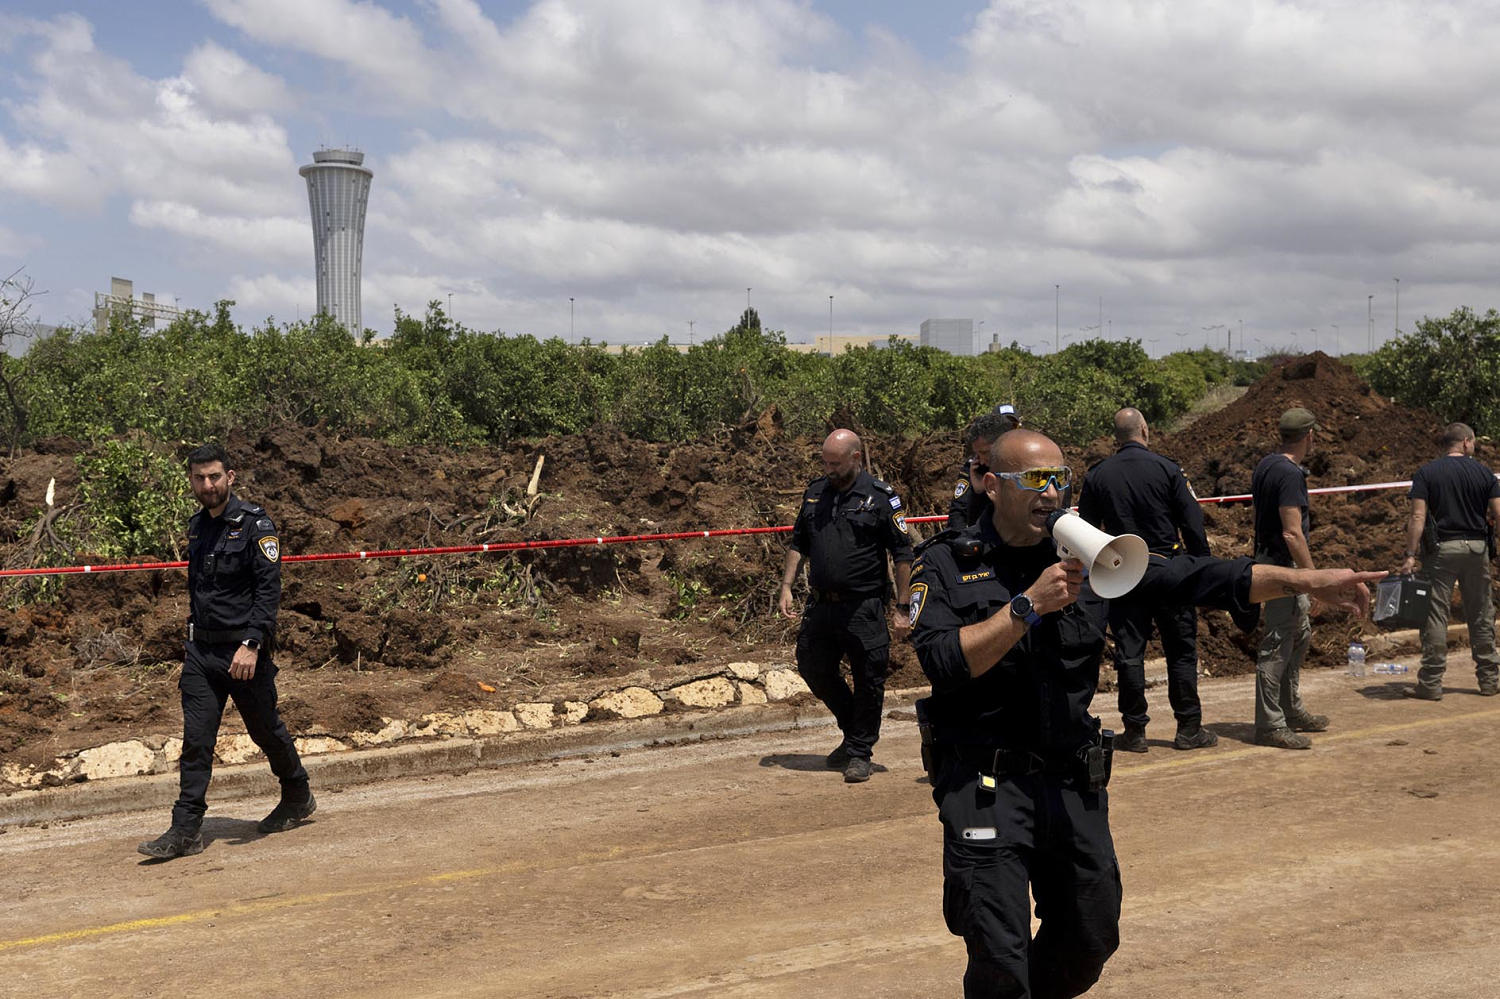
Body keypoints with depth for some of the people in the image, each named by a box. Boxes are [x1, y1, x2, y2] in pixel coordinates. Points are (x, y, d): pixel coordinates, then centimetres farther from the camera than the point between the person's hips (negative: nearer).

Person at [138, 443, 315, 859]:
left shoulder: (254, 524, -10)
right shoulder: (197, 527, 11)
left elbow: (269, 589, -16)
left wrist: (251, 644, -25)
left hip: (245, 650, -5)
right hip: (201, 650, 5)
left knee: (265, 730, 10)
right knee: (195, 738, -3)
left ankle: (298, 796, 32)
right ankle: (186, 830, -2)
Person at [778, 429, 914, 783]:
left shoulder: (881, 497, -6)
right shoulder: (815, 492, 9)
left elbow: (903, 555, -5)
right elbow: (798, 543, 19)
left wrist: (902, 610, -8)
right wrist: (787, 586, 8)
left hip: (864, 609, -5)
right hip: (821, 605, 5)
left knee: (868, 681, 1)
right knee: (814, 669, 10)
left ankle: (859, 752, 16)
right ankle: (853, 731, 31)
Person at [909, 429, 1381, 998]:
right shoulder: (946, 566, -5)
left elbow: (1192, 578, -1)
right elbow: (944, 663, -19)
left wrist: (1307, 581, -11)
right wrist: (1029, 605, -20)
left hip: (1074, 782, 5)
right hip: (985, 785, -5)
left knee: (1090, 941, 15)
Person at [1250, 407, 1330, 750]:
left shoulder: (1266, 465, 9)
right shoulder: (1290, 474, -21)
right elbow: (1292, 533, -25)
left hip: (1268, 557, 10)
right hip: (1282, 565, -10)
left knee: (1301, 634, 20)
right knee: (1277, 645, -5)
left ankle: (1292, 711, 30)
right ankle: (1270, 726, 0)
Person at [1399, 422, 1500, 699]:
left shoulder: (1426, 473, -1)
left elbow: (1418, 517, -9)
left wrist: (1410, 556, -10)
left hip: (1441, 549, -2)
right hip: (1477, 547, 2)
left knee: (1435, 615, -1)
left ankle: (1431, 683, -3)